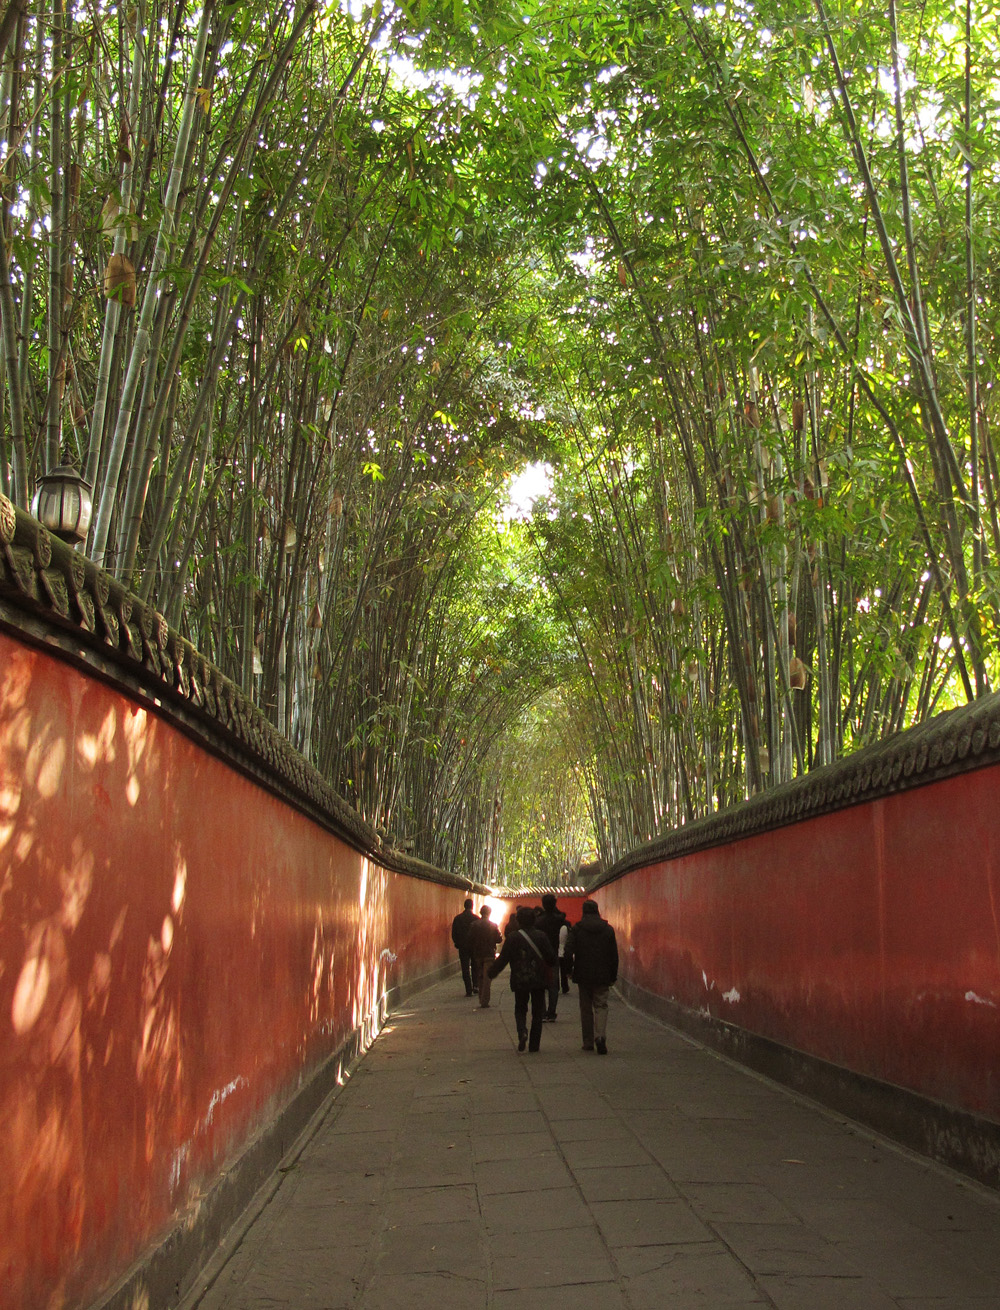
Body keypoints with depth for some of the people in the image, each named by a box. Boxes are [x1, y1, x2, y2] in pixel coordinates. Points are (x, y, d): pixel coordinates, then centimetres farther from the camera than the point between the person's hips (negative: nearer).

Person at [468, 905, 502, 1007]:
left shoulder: (474, 925, -2)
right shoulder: (493, 925, -9)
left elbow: (470, 940, -1)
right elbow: (499, 939, -6)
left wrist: (473, 952, 11)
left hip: (477, 955, 3)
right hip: (489, 954, -3)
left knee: (480, 978, 16)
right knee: (487, 978, 0)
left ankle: (481, 1000, 19)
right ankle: (484, 1001, -6)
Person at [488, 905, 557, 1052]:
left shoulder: (513, 938, -8)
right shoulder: (541, 936, -5)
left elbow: (502, 959, -6)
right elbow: (551, 957, -3)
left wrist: (491, 972, 9)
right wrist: (551, 966, 20)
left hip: (520, 981, -1)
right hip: (538, 980, 1)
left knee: (520, 1009, 15)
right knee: (537, 1012, 11)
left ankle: (522, 1032, -13)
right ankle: (534, 1044, 10)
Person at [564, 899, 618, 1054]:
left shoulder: (576, 929, -4)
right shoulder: (608, 929, 1)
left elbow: (568, 951, -12)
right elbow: (614, 954, 2)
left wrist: (569, 970, 1)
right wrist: (613, 976, 9)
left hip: (583, 975, 0)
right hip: (602, 976, 1)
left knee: (586, 1008, 11)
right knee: (601, 1006, 5)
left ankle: (588, 1042, 14)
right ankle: (600, 1036, -17)